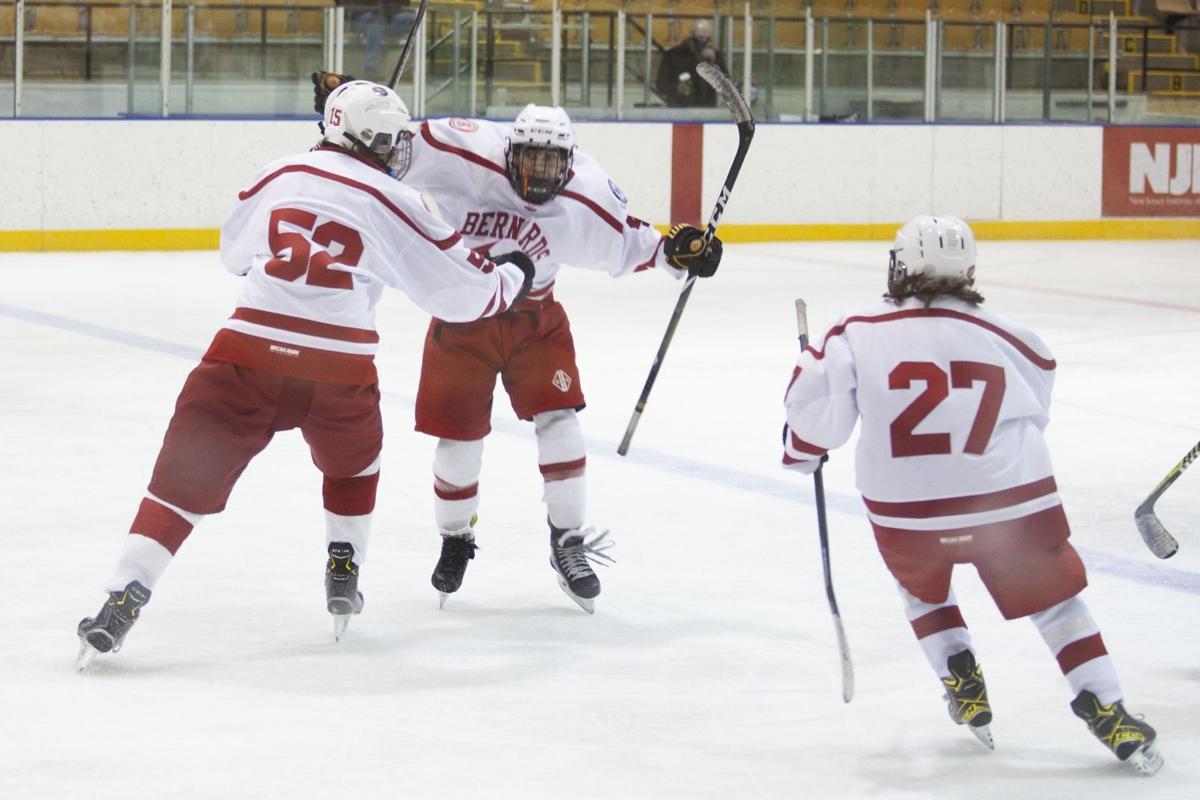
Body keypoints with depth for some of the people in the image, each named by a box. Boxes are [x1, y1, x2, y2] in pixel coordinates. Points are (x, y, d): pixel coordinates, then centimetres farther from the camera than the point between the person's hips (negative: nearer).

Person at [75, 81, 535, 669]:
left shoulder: (280, 176, 13)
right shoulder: (393, 204, 4)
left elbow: (234, 252, 29)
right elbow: (460, 290, 8)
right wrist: (514, 278, 27)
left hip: (250, 350, 1)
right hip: (338, 369, -1)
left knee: (187, 475, 2)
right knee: (353, 462, 31)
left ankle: (124, 598, -10)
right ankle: (343, 577, 32)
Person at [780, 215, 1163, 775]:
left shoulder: (859, 334, -4)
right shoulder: (1008, 340, 5)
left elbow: (817, 401, -4)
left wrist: (802, 449, 17)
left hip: (906, 512, 0)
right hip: (1011, 498, 0)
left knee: (921, 586, 32)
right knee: (1055, 596, 17)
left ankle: (961, 683, 23)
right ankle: (1106, 711, 7)